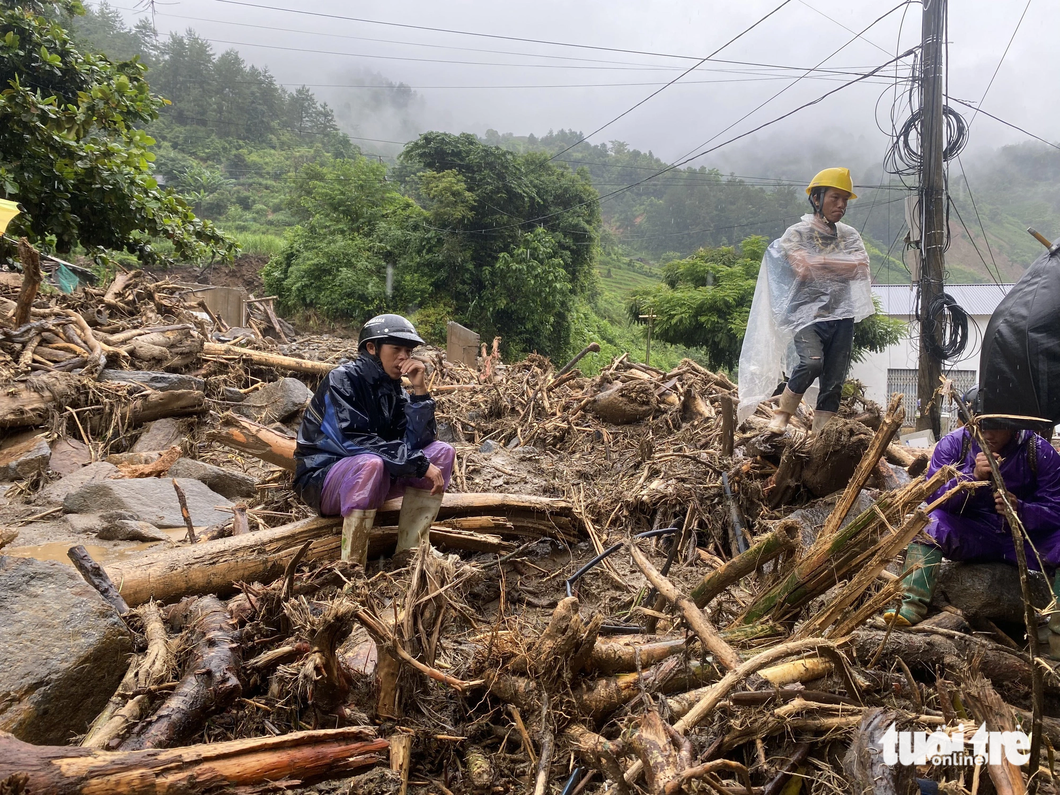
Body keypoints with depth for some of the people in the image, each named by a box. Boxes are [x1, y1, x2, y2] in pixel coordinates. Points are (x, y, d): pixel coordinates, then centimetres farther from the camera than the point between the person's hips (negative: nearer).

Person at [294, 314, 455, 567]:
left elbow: (418, 442, -7)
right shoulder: (342, 380, -16)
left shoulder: (393, 389, 3)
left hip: (372, 478, 7)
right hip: (323, 478, -7)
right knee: (370, 463, -38)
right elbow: (354, 441, -28)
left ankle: (411, 553, -9)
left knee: (441, 452, -7)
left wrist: (419, 390, -17)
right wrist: (420, 464, -28)